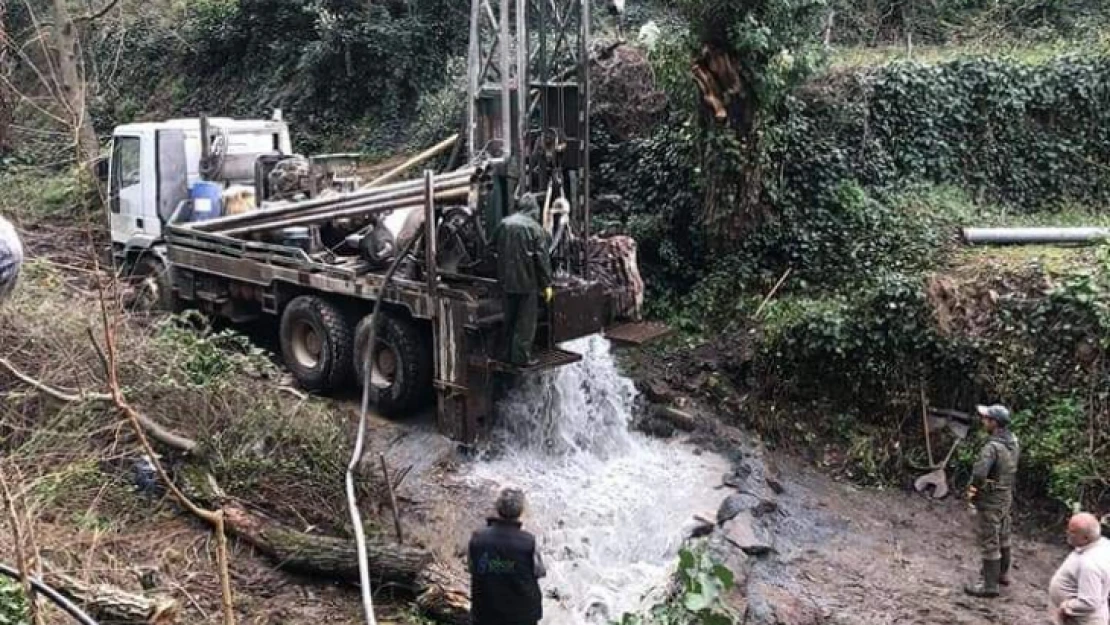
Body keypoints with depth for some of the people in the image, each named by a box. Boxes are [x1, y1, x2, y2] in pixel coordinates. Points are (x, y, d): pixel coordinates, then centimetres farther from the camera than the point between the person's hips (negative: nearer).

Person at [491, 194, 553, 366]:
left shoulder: (503, 224, 5)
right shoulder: (535, 228, -10)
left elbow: (495, 249, 14)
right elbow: (542, 258, -11)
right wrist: (546, 284, -6)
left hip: (507, 281, 5)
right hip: (527, 281, -5)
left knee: (510, 318, 15)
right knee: (526, 320, 2)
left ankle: (509, 353, 22)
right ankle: (521, 356, 3)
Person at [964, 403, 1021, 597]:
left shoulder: (993, 447, -29)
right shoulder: (1013, 441, -1)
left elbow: (979, 473, -39)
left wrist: (974, 487, -18)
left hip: (990, 500, -9)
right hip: (1007, 496, 9)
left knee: (989, 543, 2)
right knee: (1003, 537, 24)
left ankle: (990, 585, 11)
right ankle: (1003, 573, 41)